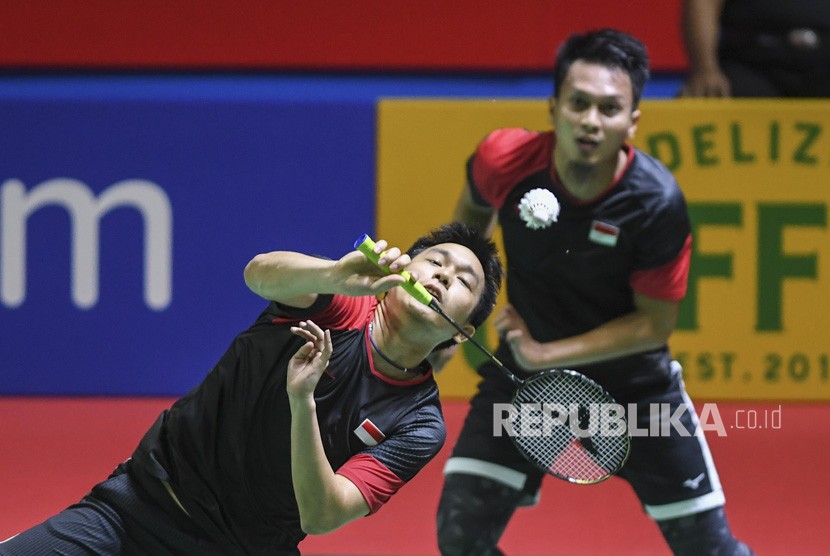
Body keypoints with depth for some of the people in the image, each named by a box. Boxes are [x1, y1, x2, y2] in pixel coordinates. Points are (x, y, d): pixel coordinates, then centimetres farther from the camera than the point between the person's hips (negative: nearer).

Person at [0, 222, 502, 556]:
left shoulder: (418, 426, -7)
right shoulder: (340, 305, -6)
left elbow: (320, 516, -19)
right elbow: (262, 273, -29)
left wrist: (302, 401, -34)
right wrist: (338, 275, -49)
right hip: (139, 501, -1)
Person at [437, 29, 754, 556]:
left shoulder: (657, 203, -28)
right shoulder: (504, 162, -21)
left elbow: (654, 322, -18)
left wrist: (545, 354, -24)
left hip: (632, 381, -2)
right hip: (521, 373, 2)